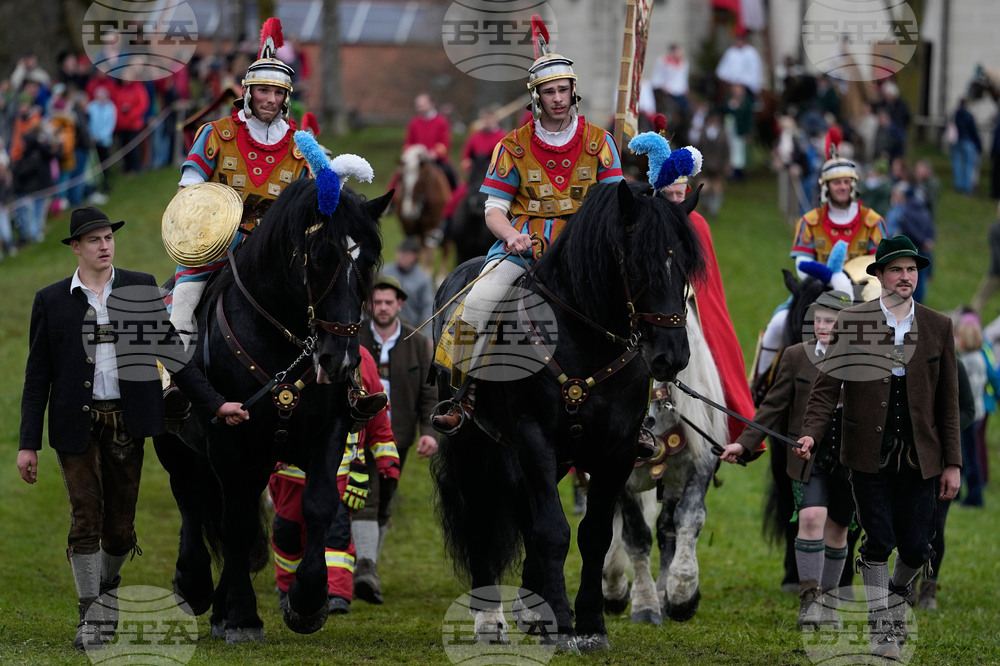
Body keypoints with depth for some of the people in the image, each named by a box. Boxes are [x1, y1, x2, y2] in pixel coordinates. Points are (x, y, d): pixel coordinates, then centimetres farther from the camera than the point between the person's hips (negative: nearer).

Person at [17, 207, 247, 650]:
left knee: (121, 525, 6)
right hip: (76, 425, -1)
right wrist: (28, 443, 0)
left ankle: (106, 585, 33)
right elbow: (37, 375, 4)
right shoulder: (51, 301, 3)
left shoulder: (141, 288, 6)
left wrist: (214, 403, 1)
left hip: (126, 422, 1)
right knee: (86, 517, -4)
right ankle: (90, 617, 2)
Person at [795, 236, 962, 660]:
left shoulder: (938, 327, 5)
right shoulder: (851, 322, -1)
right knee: (878, 545, -2)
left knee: (916, 549, 3)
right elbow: (828, 385, -2)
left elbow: (948, 400, 7)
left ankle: (897, 594, 35)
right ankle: (882, 626, 12)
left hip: (920, 460, 2)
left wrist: (953, 463, 4)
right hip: (869, 457, -2)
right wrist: (811, 433, -19)